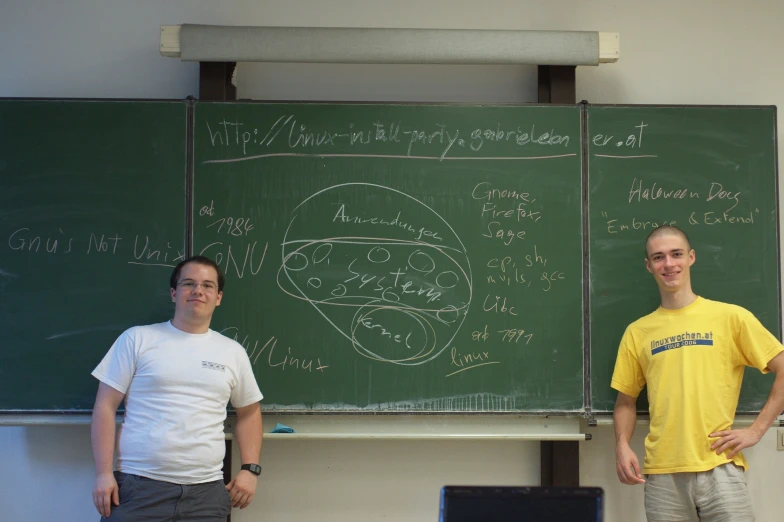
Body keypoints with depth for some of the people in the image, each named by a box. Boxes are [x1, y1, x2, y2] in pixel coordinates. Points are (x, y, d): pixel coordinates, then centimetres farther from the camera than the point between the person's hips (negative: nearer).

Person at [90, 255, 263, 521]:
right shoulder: (137, 339, 2)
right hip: (138, 486, -2)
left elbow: (248, 412, 21)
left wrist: (250, 469, 8)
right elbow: (106, 406, 0)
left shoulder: (233, 352, 12)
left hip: (206, 491, 3)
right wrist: (103, 473, -7)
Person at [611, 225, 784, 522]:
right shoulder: (637, 332, 8)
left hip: (719, 468, -2)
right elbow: (626, 400, 14)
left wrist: (756, 431, -5)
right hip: (662, 474, 2)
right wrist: (622, 445, -3)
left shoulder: (730, 317, 1)